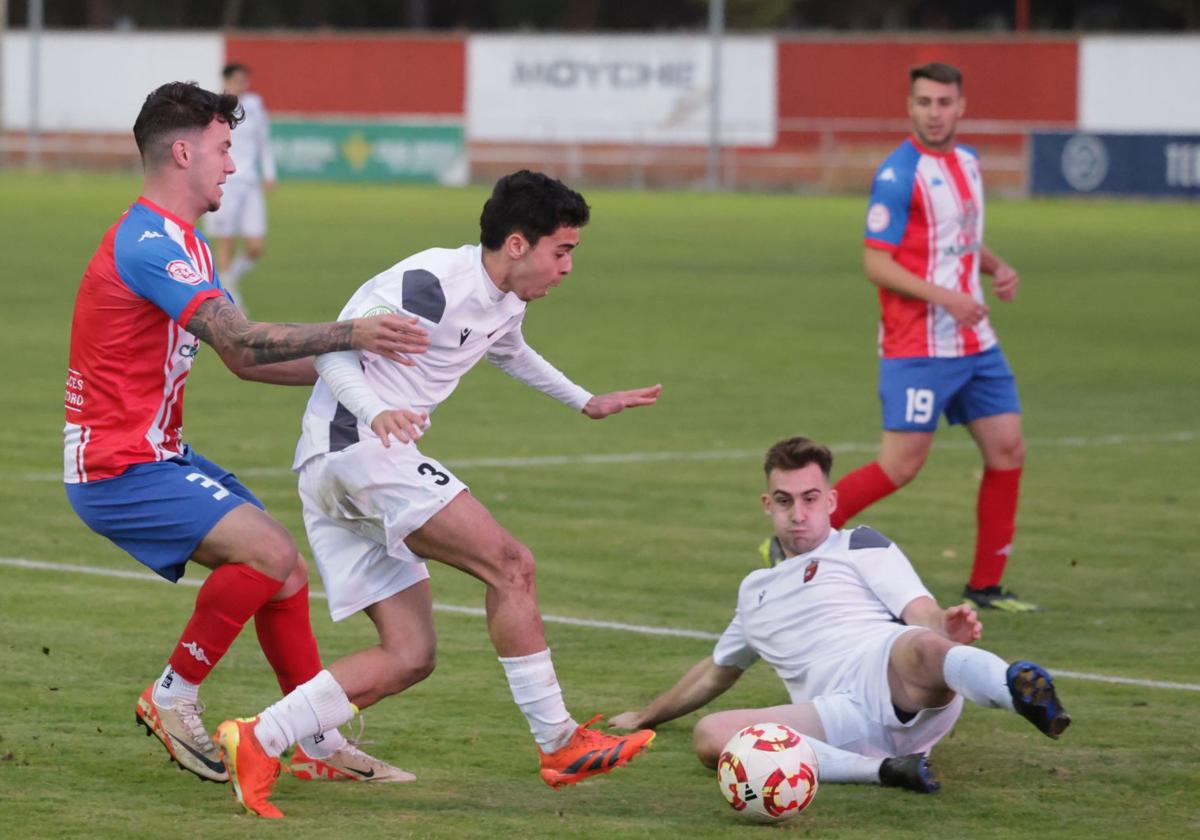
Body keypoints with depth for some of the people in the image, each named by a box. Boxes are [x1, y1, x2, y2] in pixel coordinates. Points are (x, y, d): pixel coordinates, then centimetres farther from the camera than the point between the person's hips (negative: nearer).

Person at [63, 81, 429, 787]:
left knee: (283, 570, 7)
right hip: (118, 469, -11)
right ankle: (173, 699, -9)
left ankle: (322, 740, 13)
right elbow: (243, 343, -29)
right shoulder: (150, 244, -20)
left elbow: (244, 359, 17)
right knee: (271, 552, -23)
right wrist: (350, 335, -29)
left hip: (160, 456, 11)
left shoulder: (179, 242, 16)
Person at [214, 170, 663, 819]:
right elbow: (334, 346, -17)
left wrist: (586, 402, 46)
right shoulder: (432, 283, -14)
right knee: (509, 565, -15)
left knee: (408, 656, 3)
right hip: (353, 445, -10)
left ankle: (258, 744, -3)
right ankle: (560, 745, -12)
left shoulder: (506, 304, 16)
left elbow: (512, 354, 40)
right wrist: (375, 413, -34)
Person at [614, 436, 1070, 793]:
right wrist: (646, 716, 56)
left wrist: (946, 628, -21)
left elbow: (923, 615, 3)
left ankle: (1022, 688, -75)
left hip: (893, 680, -4)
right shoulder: (756, 590, 35)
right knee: (711, 735, -24)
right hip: (839, 716, 4)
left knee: (920, 648, -41)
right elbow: (716, 671, 50)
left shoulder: (861, 546, 18)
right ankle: (884, 769, -34)